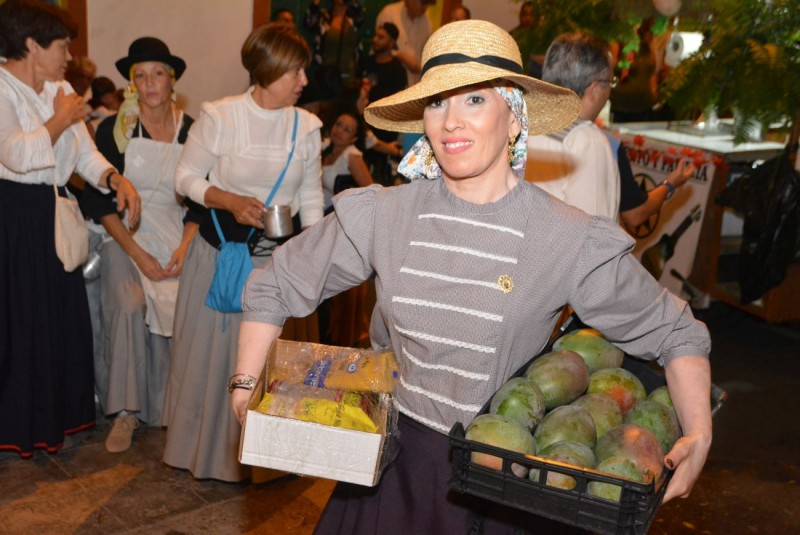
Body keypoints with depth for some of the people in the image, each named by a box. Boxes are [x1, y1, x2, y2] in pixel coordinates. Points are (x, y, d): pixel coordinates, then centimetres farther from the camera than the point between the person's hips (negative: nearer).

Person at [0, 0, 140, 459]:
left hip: (52, 217, 8)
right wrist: (61, 119, -16)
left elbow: (86, 153, 10)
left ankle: (56, 412, 29)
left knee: (62, 315, 13)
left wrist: (116, 179, -8)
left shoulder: (59, 90, 11)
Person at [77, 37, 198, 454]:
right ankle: (126, 411, -15)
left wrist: (185, 247, -8)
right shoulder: (113, 130, 2)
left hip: (177, 241, 1)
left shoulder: (191, 131, 7)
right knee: (127, 306, -28)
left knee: (179, 309, -25)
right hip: (124, 238, -1)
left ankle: (170, 406, -9)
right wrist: (138, 254, -13)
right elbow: (100, 201, -2)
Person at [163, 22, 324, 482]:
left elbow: (311, 195, 7)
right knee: (210, 346, 9)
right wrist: (231, 201, -18)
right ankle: (202, 445, 30)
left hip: (278, 254, 2)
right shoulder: (219, 117, -10)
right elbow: (187, 177, -2)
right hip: (221, 249, -2)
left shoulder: (306, 126, -1)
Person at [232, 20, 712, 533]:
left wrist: (699, 437, -18)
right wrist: (247, 388, -3)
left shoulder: (573, 241, -15)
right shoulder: (381, 215, -8)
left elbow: (674, 332, -4)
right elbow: (273, 286, 4)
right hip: (394, 467, 2)